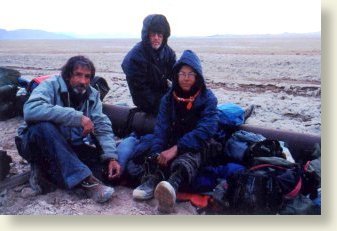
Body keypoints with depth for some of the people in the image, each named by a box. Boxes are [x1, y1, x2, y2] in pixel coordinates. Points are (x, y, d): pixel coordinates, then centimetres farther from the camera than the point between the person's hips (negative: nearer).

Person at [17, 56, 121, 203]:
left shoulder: (93, 95, 0)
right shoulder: (51, 85, -16)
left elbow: (103, 126, -8)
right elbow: (31, 110, -36)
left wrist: (112, 157, -24)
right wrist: (78, 117, -37)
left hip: (70, 147, 5)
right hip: (39, 145, -4)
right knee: (44, 125, -37)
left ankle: (46, 170, -11)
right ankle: (84, 180, -36)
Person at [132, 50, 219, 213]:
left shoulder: (207, 98, -2)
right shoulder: (168, 98, 8)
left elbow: (206, 129, -16)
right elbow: (161, 128, -4)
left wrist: (176, 148, -28)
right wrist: (156, 153, -23)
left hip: (195, 148, -5)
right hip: (172, 145, 5)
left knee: (185, 160, -39)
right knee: (156, 157, -29)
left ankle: (171, 186, -65)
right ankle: (153, 181, -52)